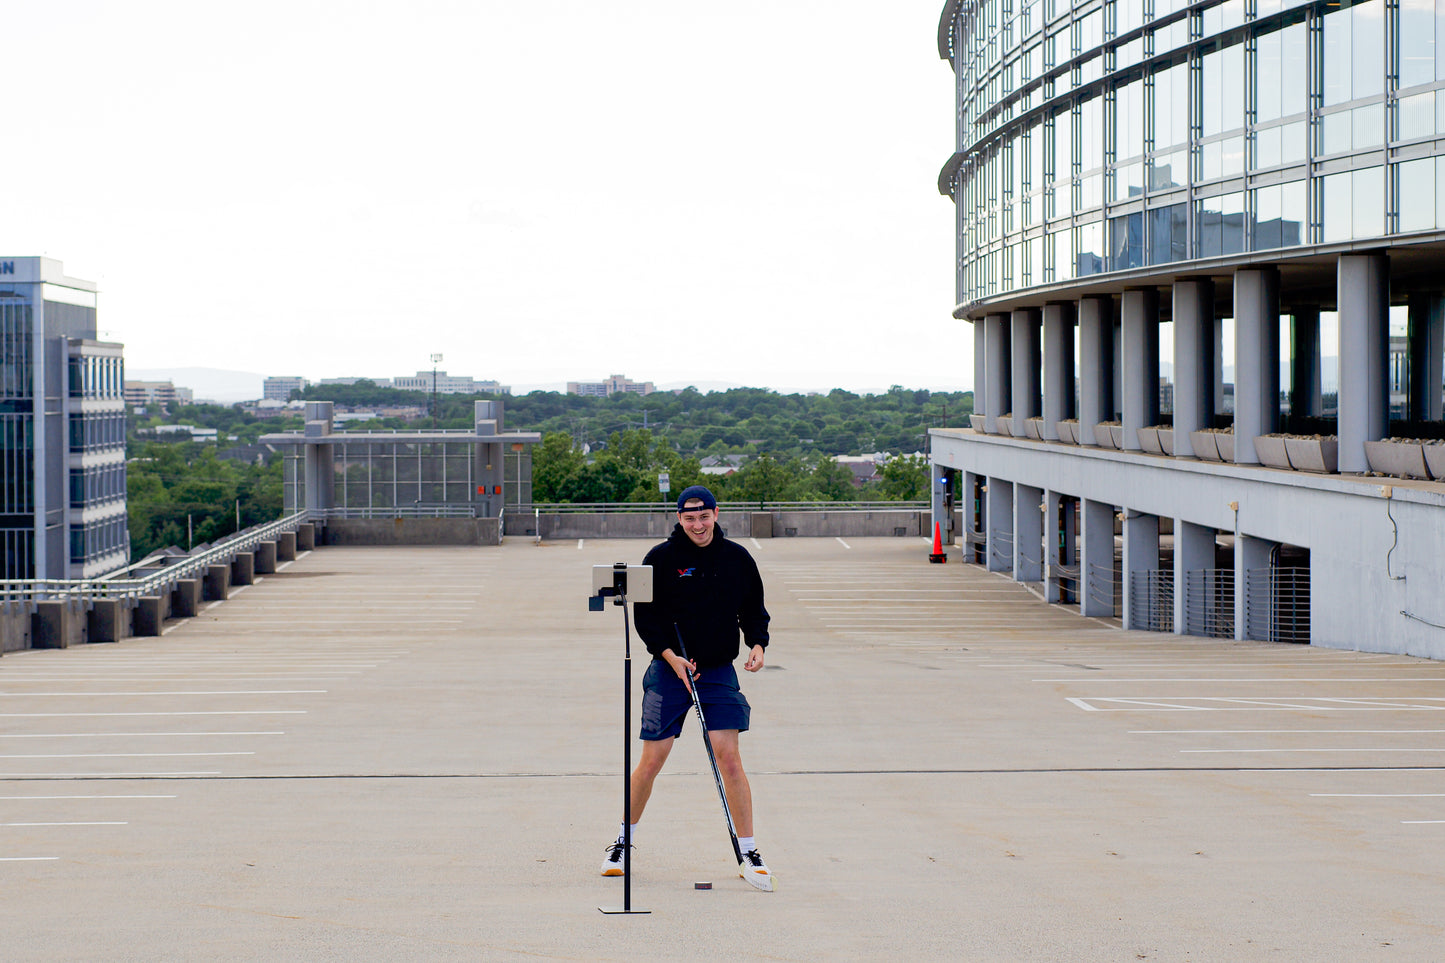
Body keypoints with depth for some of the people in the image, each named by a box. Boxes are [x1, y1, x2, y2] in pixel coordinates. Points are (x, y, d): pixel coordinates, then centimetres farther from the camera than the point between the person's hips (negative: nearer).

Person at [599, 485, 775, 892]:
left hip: (719, 671, 1)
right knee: (651, 760, 0)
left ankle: (749, 853, -3)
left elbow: (754, 609, 12)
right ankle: (623, 842, 20)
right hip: (670, 670, -1)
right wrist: (671, 656, -13)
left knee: (728, 757, -9)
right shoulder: (661, 558, -4)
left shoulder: (737, 558, 3)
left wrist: (757, 644, -7)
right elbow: (645, 615, -2)